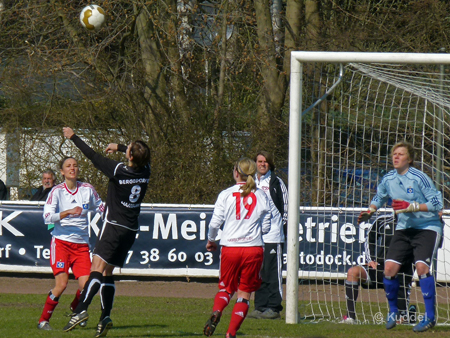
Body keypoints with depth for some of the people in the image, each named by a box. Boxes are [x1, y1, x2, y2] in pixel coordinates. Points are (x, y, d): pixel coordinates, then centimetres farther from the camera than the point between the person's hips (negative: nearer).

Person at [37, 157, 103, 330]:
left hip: (81, 244, 3)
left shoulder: (87, 189, 5)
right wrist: (68, 212, -28)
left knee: (86, 285, -9)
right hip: (61, 241, -3)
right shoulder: (57, 191, -5)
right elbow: (47, 217, -15)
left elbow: (100, 207, 21)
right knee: (61, 284, -18)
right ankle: (43, 320, -3)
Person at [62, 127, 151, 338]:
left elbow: (93, 156, -5)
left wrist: (73, 138, 8)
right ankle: (105, 317, 2)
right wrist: (119, 147, 38)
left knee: (97, 268, -17)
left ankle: (81, 310, -31)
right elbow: (142, 157, 26)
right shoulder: (145, 172, 1)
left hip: (114, 226, -7)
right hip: (131, 230, 7)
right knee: (107, 273, 11)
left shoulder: (119, 171, -15)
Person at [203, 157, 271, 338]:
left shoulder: (226, 195, -1)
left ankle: (216, 312, -13)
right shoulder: (262, 196, 3)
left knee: (226, 288, 17)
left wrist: (211, 240, 16)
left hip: (230, 247, 0)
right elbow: (266, 227, 5)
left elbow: (215, 223, -3)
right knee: (244, 293, 7)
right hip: (254, 247, 0)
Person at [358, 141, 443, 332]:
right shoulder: (388, 179, 2)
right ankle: (392, 311, 14)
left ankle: (430, 316, -13)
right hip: (404, 228, 6)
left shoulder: (419, 178, -16)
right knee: (389, 268, -7)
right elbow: (379, 198, 23)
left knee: (421, 267, -23)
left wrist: (411, 207, -24)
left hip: (427, 228, -6)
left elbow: (437, 203, -17)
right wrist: (370, 211, 4)